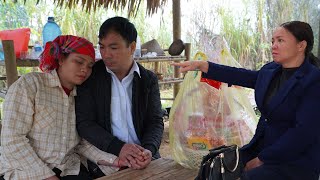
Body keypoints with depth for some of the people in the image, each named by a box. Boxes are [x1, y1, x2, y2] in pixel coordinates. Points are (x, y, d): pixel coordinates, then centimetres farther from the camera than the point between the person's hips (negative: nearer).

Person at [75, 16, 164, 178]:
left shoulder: (149, 79, 7)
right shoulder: (90, 76, 1)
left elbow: (155, 121, 4)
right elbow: (84, 122, -5)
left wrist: (149, 150, -17)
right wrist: (118, 148, -18)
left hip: (143, 161, 2)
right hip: (103, 162, -2)